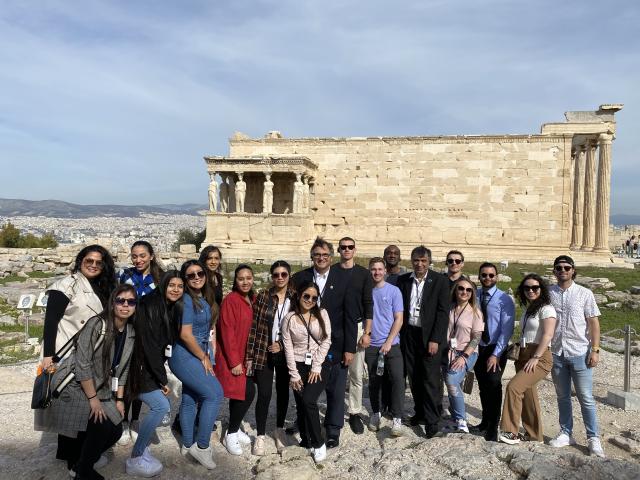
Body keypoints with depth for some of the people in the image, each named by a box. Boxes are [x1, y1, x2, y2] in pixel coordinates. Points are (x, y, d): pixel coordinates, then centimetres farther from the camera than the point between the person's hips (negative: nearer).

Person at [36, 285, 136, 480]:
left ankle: (79, 463, 24)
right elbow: (82, 364, -22)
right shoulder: (97, 324, -20)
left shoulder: (130, 332, 1)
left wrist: (119, 399, 5)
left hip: (101, 390, 7)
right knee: (102, 427, -19)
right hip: (74, 387, -7)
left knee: (116, 429, -3)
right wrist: (92, 398, -19)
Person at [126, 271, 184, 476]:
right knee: (161, 405, -15)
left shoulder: (173, 309, 5)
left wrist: (161, 374, 5)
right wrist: (163, 379, -19)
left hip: (151, 366, 9)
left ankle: (142, 449, 21)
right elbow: (149, 345, -23)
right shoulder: (150, 306, -20)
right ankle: (135, 460, -3)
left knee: (161, 406, 5)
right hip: (138, 365, -9)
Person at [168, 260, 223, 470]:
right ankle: (202, 445, 0)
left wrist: (208, 355, 6)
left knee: (190, 399, 16)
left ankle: (188, 445, 29)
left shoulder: (203, 299, 8)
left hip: (195, 356, 8)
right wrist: (204, 358, -13)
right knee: (215, 393, -11)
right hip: (185, 357, -8)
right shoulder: (186, 300, -17)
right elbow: (185, 334, -22)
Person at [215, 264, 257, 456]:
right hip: (232, 357, -7)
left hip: (246, 355, 7)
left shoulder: (253, 300, 7)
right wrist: (234, 361, -18)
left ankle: (234, 429, 31)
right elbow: (227, 332, -18)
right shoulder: (230, 300, -16)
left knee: (240, 394, 14)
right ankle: (231, 434, 8)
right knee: (248, 392, -9)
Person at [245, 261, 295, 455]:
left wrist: (282, 345, -9)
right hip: (263, 353, -1)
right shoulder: (262, 297, -5)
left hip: (285, 353, 2)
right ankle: (260, 436, 16)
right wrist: (250, 356, -4)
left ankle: (280, 430, 35)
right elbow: (253, 327, -4)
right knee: (264, 394, -1)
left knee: (283, 392, 15)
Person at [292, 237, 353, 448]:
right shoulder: (299, 278, 0)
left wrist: (349, 348, -6)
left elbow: (350, 317, -4)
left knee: (335, 390, 8)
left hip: (335, 346, -1)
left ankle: (333, 432, 24)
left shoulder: (343, 280, -4)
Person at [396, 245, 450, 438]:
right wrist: (400, 335, 2)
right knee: (414, 377, 11)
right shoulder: (403, 280, 4)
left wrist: (435, 339, -12)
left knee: (431, 379, -3)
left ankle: (431, 420, 6)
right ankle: (420, 411, 26)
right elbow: (399, 308, 7)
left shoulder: (440, 281, -6)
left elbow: (443, 312, -8)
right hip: (409, 334, 4)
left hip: (430, 336, -3)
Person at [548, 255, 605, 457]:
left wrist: (595, 350, -8)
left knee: (586, 398, 2)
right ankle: (566, 434, 25)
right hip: (556, 353, 2)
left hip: (579, 353, -2)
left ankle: (593, 438, 14)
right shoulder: (549, 293, 1)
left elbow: (593, 323, -2)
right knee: (562, 396, 13)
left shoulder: (584, 294, -3)